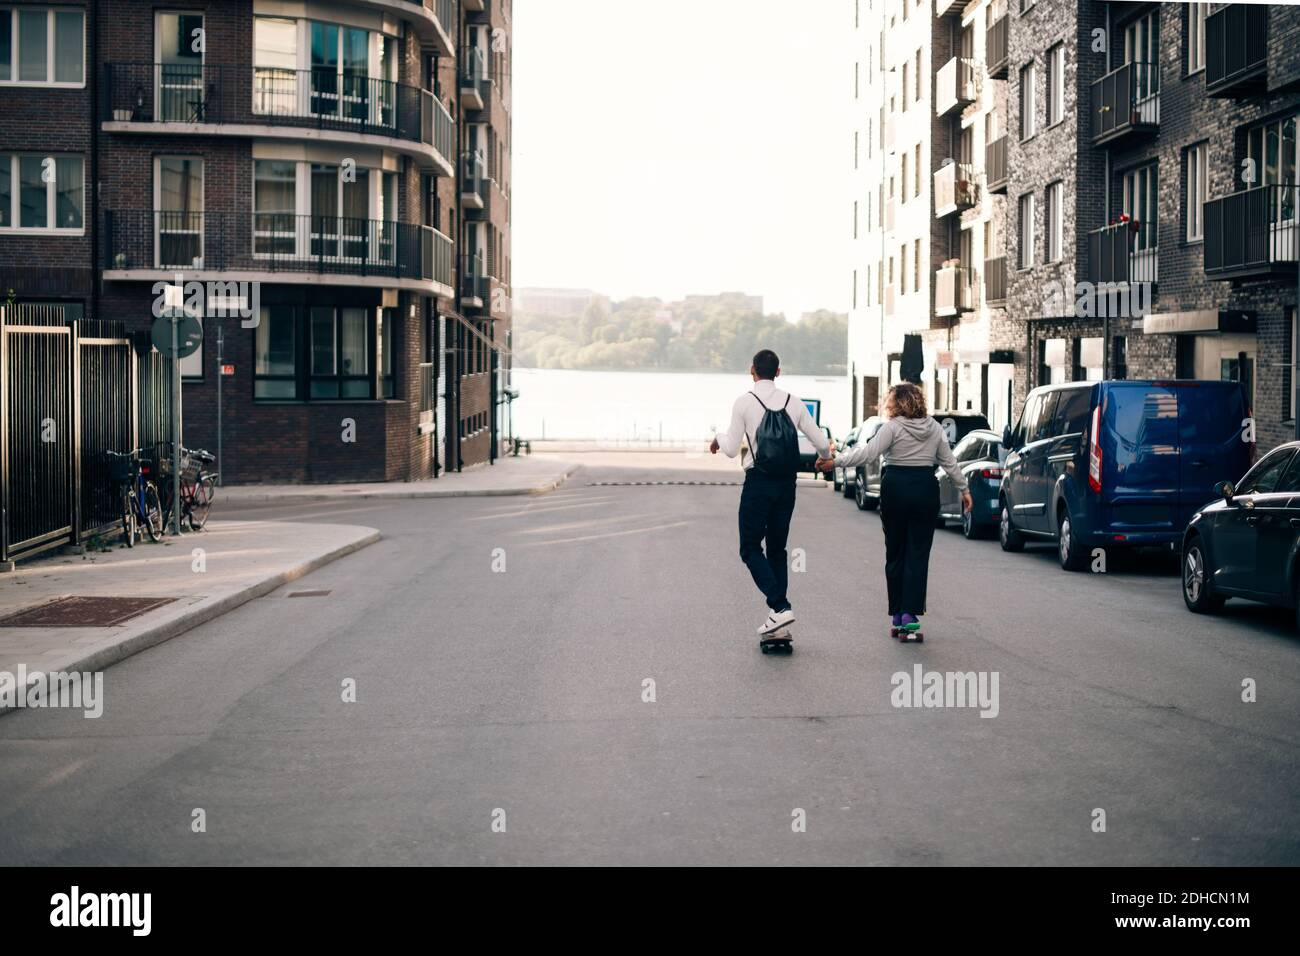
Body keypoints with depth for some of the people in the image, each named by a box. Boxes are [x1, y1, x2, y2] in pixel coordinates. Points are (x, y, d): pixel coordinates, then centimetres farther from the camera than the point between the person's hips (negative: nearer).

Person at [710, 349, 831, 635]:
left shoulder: (744, 402, -7)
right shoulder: (793, 403, 4)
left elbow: (732, 450, -7)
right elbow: (822, 444, 6)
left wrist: (718, 439, 15)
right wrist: (825, 457, 29)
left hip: (758, 482, -4)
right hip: (787, 483, 4)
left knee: (750, 548, 4)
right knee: (777, 549, 15)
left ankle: (780, 607, -12)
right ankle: (777, 613, 15)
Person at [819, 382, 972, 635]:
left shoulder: (893, 427, -7)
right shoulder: (935, 428, 7)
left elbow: (868, 453, -15)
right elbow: (949, 462, 12)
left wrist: (835, 461, -12)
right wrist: (964, 488, 21)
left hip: (895, 489, -2)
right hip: (926, 490, 2)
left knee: (895, 552, 9)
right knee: (918, 554, 1)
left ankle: (897, 613, 13)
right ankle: (910, 612, -8)